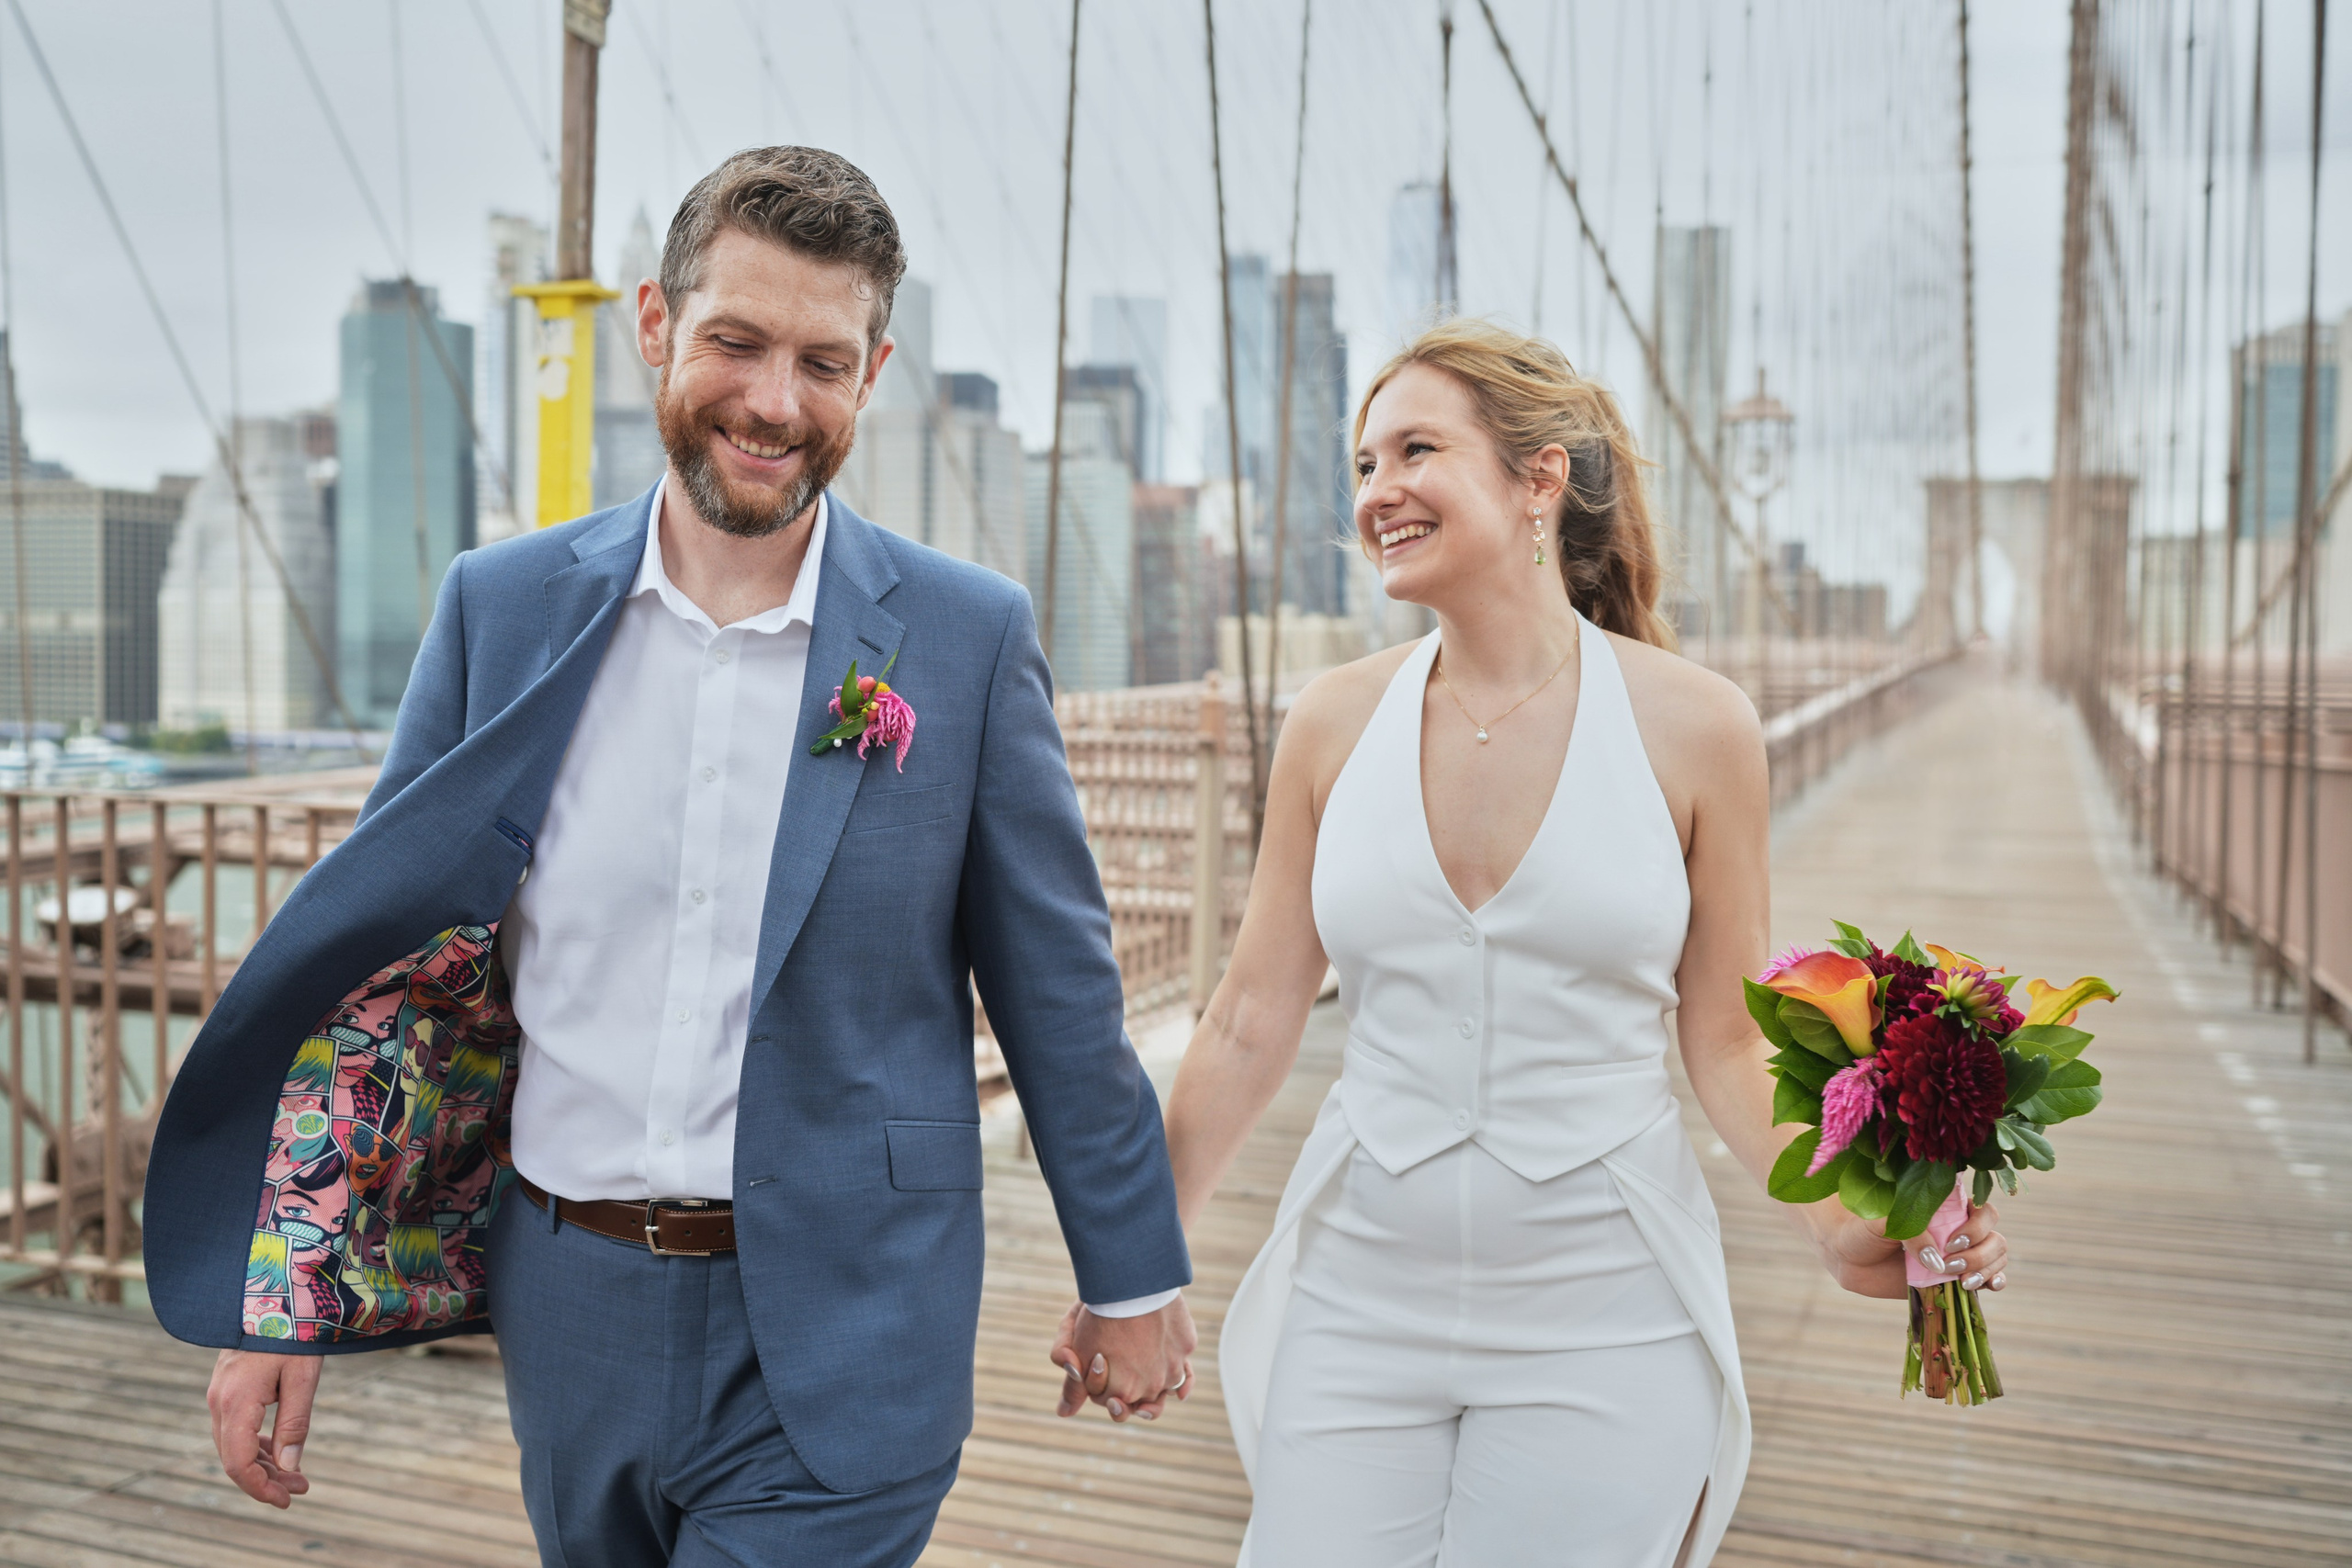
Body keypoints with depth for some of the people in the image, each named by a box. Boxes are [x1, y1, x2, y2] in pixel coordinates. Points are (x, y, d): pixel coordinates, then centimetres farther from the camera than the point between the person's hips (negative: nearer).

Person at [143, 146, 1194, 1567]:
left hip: (838, 1348, -3)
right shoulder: (505, 607, -2)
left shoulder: (969, 636, -8)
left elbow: (1060, 992, -1)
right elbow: (382, 956, 3)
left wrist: (1133, 1277, 6)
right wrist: (282, 1303, 2)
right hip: (570, 1306, 3)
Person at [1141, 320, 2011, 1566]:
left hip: (1601, 1325, -2)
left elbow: (1727, 1042, 1)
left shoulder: (1694, 728, -6)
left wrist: (1842, 1225, -15)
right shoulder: (1335, 725, -1)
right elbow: (1251, 1023, 5)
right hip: (1358, 1308, 2)